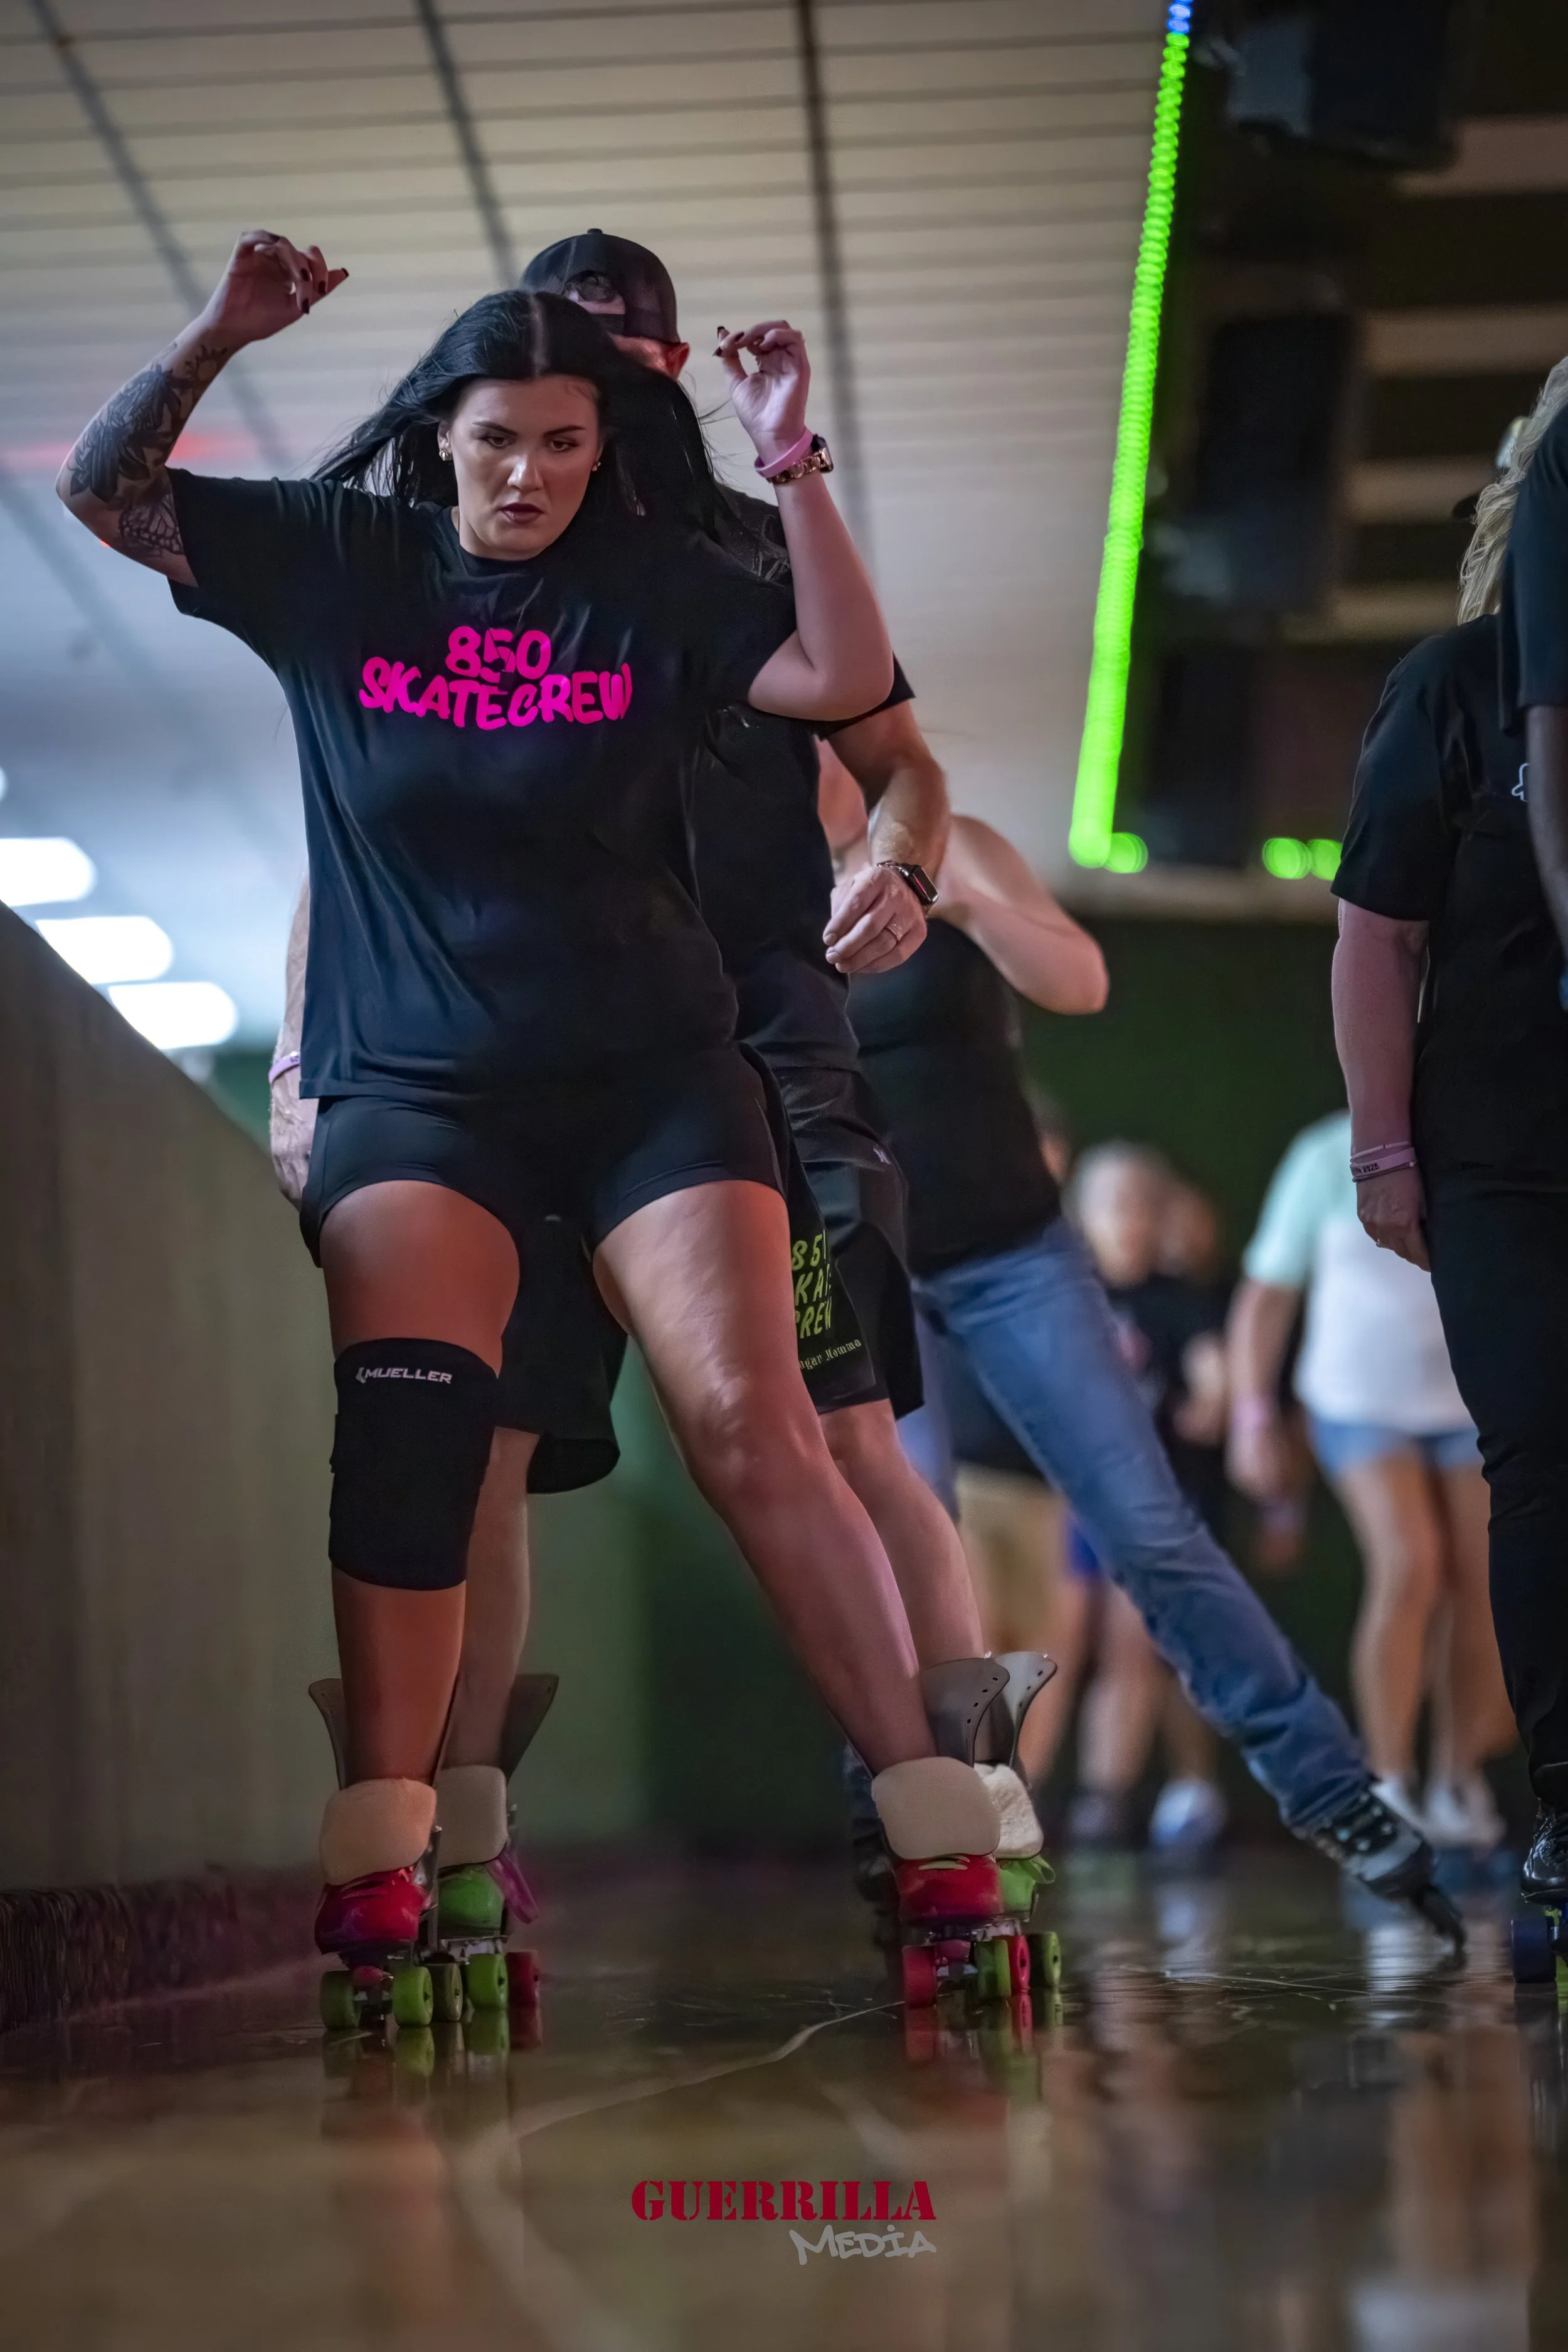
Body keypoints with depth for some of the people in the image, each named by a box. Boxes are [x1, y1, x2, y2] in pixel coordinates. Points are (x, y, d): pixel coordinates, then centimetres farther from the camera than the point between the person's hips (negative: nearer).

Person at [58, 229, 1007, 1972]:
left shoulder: (656, 586, 3)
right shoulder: (335, 560, 6)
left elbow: (846, 680, -7)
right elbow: (100, 497, 6)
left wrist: (792, 472, -16)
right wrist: (212, 341, -9)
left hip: (652, 1074, 0)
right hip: (411, 1089, 0)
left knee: (752, 1425, -14)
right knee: (405, 1419, -24)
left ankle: (941, 1839, -12)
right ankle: (377, 1871, -28)